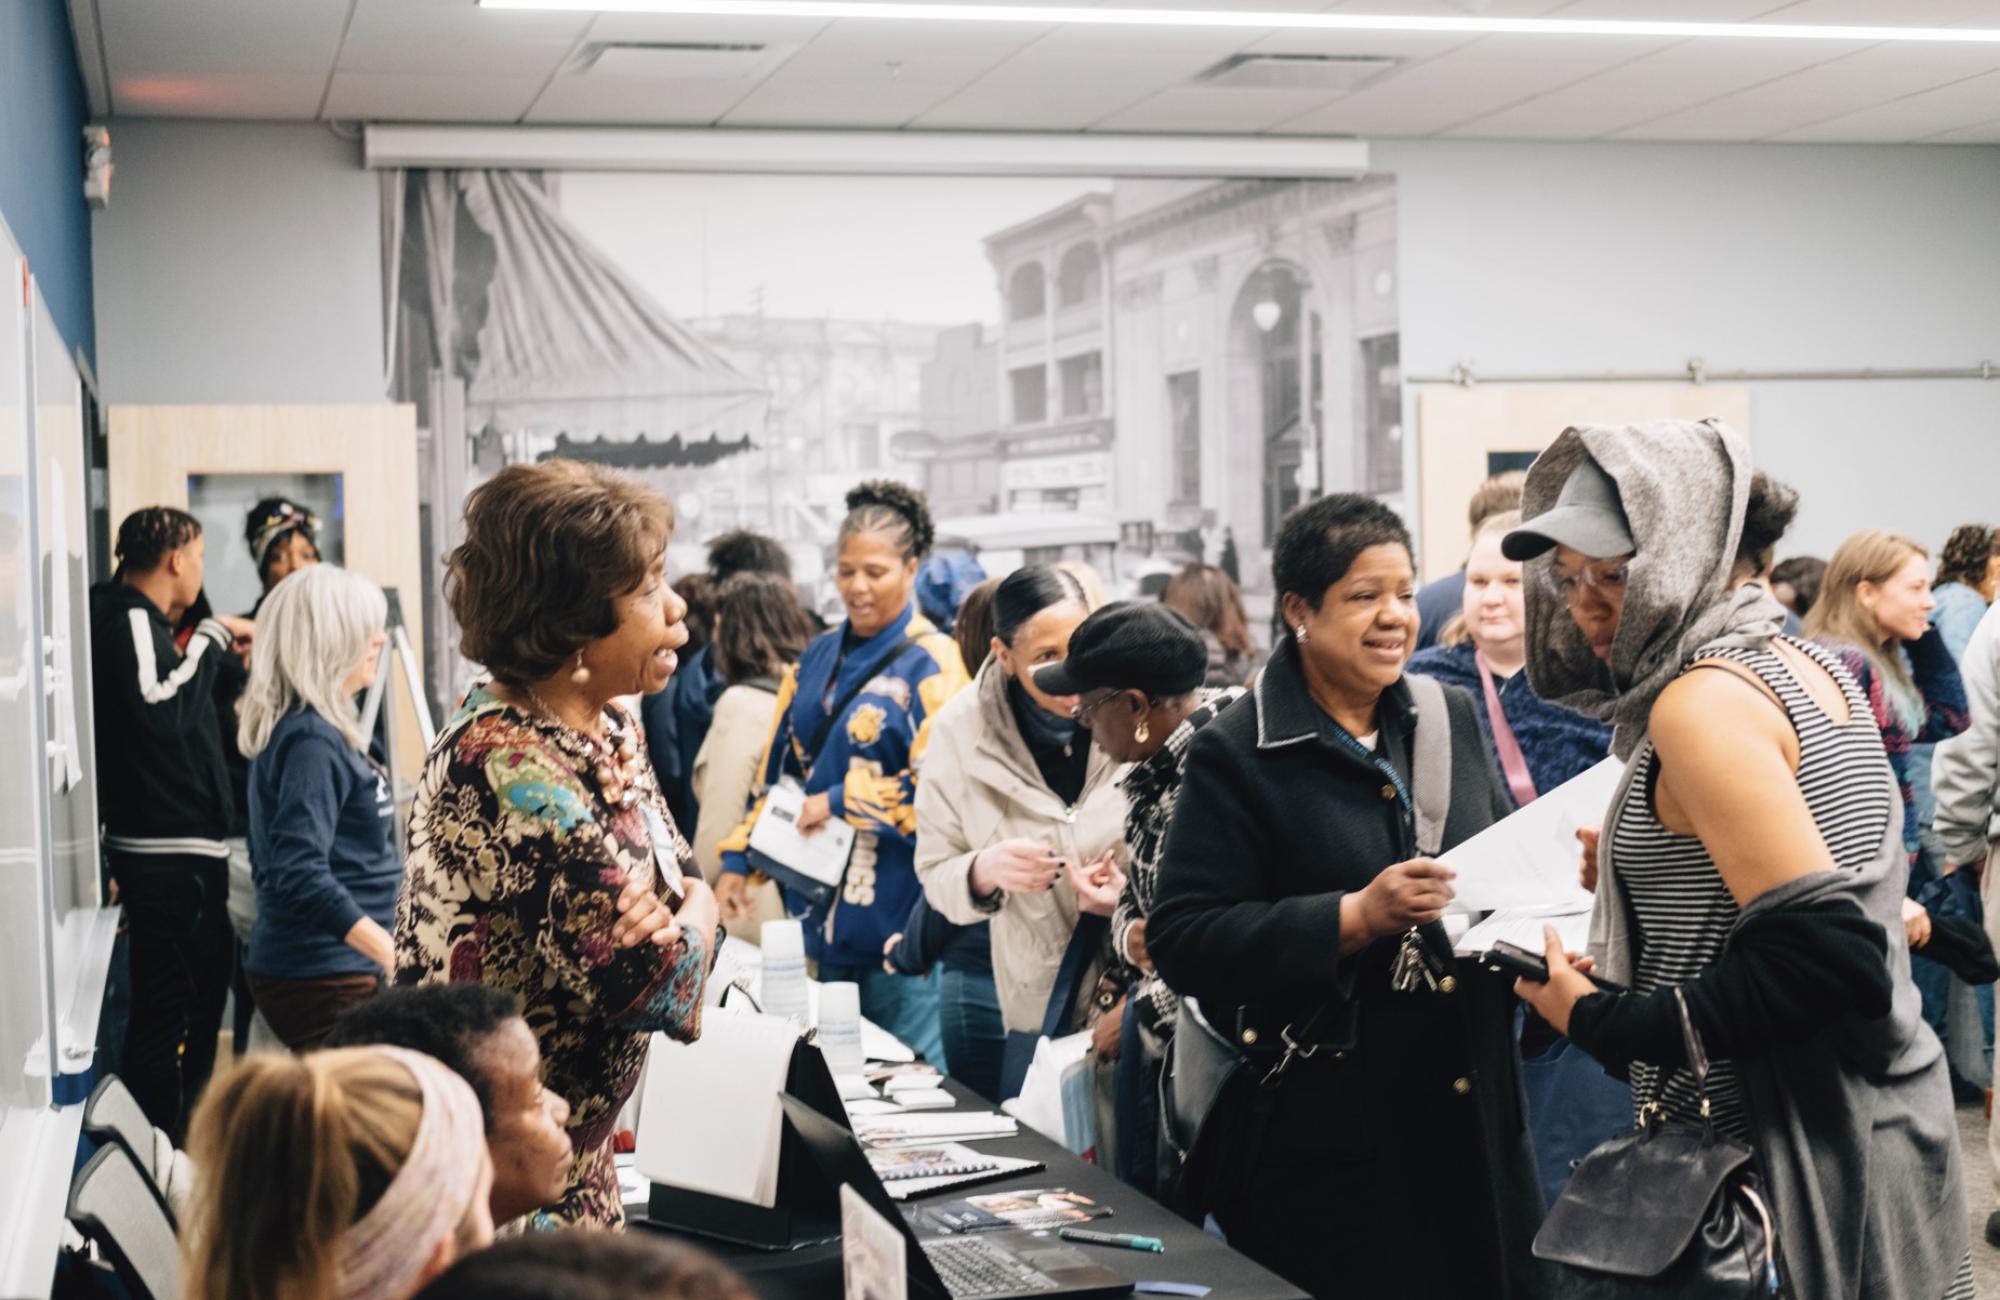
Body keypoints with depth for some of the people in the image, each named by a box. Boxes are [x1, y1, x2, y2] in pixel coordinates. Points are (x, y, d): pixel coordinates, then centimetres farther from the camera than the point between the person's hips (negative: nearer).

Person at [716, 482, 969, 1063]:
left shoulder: (931, 666, -9)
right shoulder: (818, 659, 12)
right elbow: (775, 766, 16)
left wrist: (839, 802, -16)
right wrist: (737, 859, 9)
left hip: (896, 910, -7)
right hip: (819, 905, 7)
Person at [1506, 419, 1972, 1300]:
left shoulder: (1701, 704, -18)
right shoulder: (1814, 670, 10)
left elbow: (1818, 954, -25)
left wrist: (1597, 1022, -17)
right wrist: (1643, 862, 17)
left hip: (1796, 1153, -10)